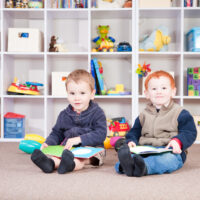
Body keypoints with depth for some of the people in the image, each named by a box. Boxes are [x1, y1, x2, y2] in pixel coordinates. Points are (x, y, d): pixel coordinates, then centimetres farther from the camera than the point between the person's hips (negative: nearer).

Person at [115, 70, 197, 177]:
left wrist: (178, 141, -19)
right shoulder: (143, 115, 20)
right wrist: (131, 141, -1)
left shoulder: (180, 113, 8)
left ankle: (143, 167, -66)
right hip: (145, 151, 3)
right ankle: (127, 165, -62)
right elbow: (134, 133, 23)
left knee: (168, 159, -40)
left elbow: (189, 133, 2)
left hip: (170, 152, -3)